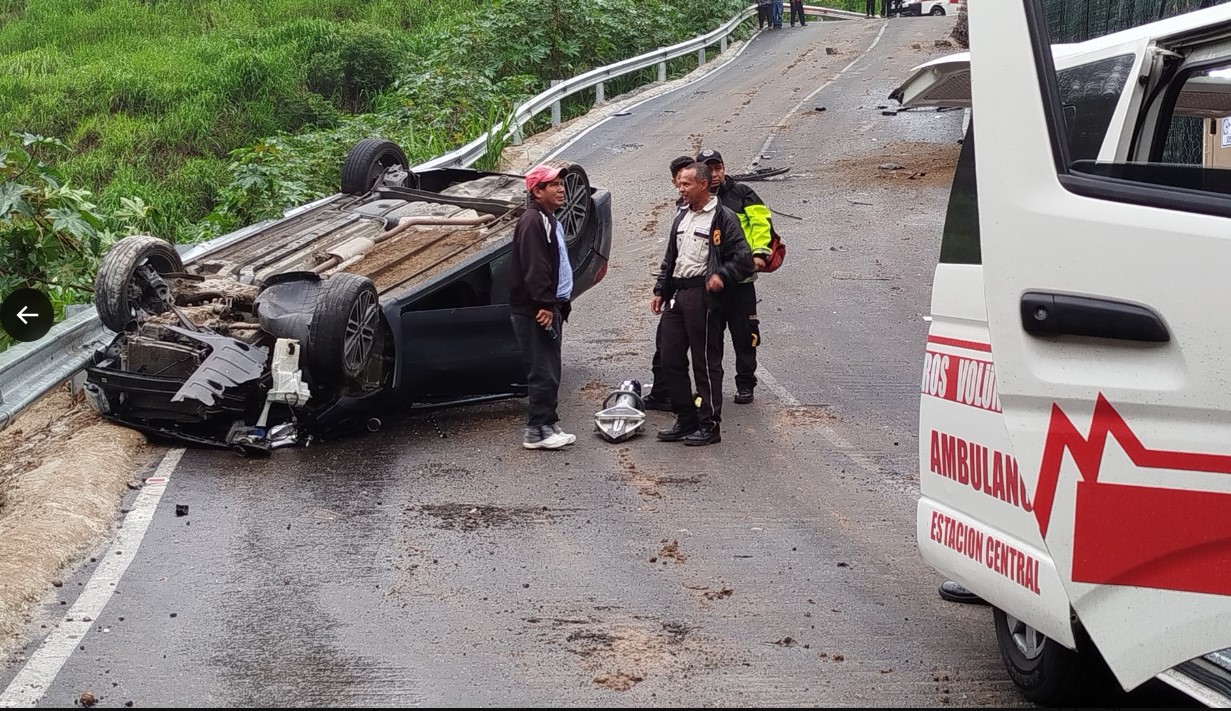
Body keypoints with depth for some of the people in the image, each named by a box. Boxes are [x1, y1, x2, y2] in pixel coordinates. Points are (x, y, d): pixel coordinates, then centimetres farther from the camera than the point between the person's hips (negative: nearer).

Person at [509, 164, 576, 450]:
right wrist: (544, 304, -25)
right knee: (542, 372, -9)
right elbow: (534, 268, -22)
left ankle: (547, 425, 19)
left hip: (549, 308, 10)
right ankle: (537, 431, -6)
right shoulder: (532, 222, -14)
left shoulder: (550, 221, 20)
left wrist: (558, 305, 21)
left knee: (550, 372, 13)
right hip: (534, 310, -10)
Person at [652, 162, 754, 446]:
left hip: (703, 295, -8)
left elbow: (744, 259, -9)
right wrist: (660, 291, 20)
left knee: (706, 362, -3)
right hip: (676, 294, 8)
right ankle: (685, 420, 19)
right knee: (670, 359, 8)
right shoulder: (681, 217, 18)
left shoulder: (723, 217, -6)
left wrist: (722, 275, -25)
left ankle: (710, 425, 5)